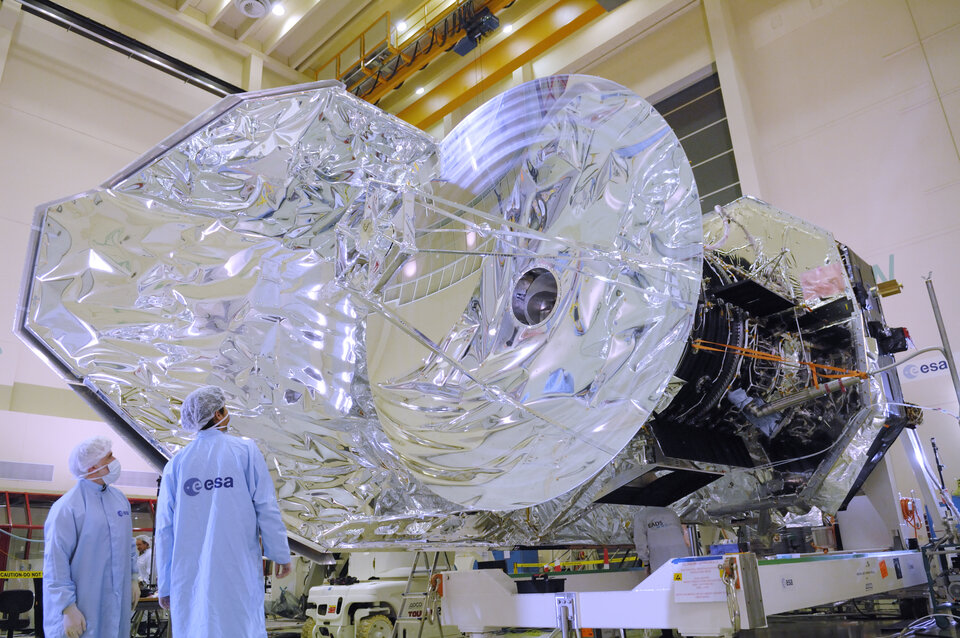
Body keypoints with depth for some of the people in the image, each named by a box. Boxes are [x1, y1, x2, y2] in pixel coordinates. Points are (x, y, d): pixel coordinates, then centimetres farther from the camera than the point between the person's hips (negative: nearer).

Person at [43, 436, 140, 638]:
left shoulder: (119, 498, 8)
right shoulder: (67, 508, -15)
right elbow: (56, 564, -17)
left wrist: (133, 578, 14)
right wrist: (68, 609, -17)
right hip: (84, 606, -7)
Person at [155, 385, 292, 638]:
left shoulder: (176, 464, 3)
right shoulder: (245, 450, -4)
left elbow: (165, 529, 5)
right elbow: (266, 508, -6)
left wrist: (164, 585, 12)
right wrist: (280, 554, 4)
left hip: (191, 575, 3)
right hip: (239, 570, -2)